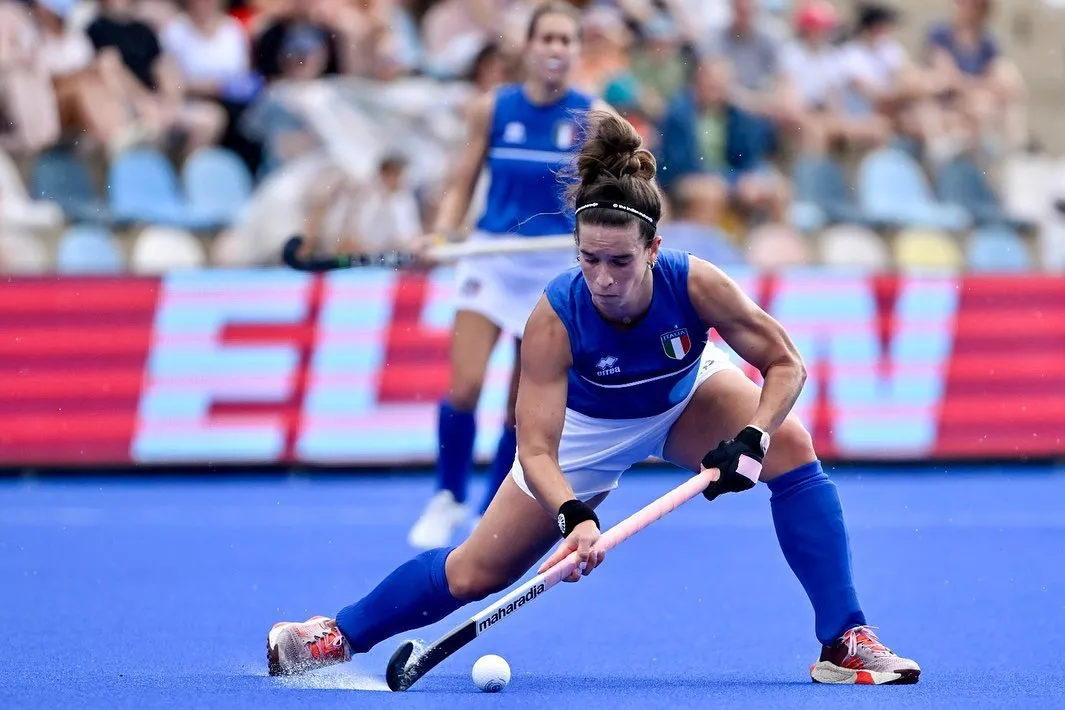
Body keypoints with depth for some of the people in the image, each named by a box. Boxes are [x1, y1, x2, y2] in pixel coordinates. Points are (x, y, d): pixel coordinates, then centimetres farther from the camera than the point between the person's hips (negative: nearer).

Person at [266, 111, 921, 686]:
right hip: (587, 426, -1)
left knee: (790, 445, -28)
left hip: (688, 399, 1)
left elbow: (785, 364, -23)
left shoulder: (694, 284, -35)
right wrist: (573, 517, -55)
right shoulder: (555, 319, -37)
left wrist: (751, 441, -39)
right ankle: (336, 637, 23)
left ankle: (846, 642, -21)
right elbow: (536, 449, -37)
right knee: (476, 573, 0)